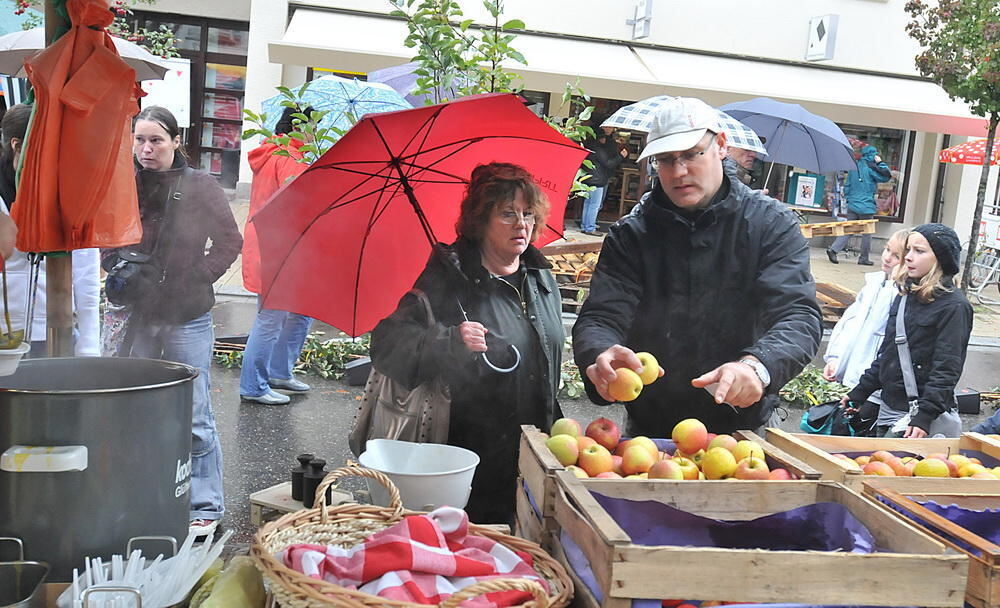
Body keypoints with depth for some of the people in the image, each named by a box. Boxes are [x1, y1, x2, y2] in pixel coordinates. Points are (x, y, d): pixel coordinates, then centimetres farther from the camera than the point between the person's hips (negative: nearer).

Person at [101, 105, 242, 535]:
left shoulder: (200, 186, -4)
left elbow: (229, 241, 1)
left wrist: (198, 279, -7)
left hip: (187, 319, -3)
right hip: (138, 318, 4)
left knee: (194, 418, 1)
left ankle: (205, 506, 12)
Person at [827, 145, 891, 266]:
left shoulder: (853, 167, 10)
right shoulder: (870, 168, -10)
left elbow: (847, 186, 12)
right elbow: (886, 176, -3)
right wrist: (881, 163, 2)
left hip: (852, 205, 6)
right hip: (866, 207, -6)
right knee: (867, 233, 6)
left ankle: (833, 249, -8)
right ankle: (864, 258, 12)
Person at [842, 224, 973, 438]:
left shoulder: (953, 306, -12)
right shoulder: (906, 295, 10)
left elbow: (947, 370, -17)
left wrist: (924, 418, -24)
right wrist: (859, 393, 15)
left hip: (917, 413, -7)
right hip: (888, 408, 7)